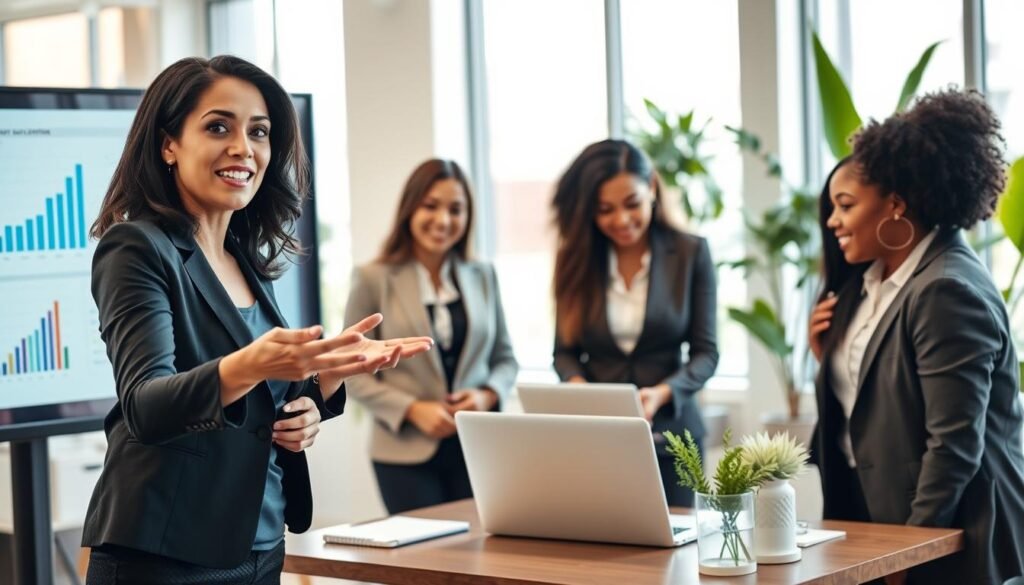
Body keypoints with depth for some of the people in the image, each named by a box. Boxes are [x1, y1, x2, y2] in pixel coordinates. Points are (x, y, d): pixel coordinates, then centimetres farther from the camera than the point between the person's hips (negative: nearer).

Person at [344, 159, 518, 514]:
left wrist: (487, 394, -6)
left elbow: (505, 358, 15)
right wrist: (412, 410, -15)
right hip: (407, 453, -3)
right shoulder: (374, 280, -2)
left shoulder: (483, 276, 10)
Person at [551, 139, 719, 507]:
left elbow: (706, 352, -3)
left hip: (668, 435, -1)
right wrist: (577, 385, -15)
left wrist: (662, 393, -20)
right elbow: (564, 351, 6)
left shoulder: (690, 253, -2)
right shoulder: (577, 259, 5)